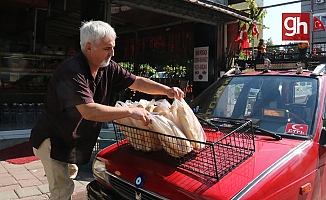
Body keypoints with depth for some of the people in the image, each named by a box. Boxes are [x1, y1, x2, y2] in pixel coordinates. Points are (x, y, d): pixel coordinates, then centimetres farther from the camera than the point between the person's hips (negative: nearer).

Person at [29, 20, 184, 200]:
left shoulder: (109, 68, -7)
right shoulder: (72, 71, -31)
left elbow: (136, 82, 1)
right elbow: (89, 111, -40)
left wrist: (166, 90, -13)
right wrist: (131, 111, -35)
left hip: (73, 141, 8)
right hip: (53, 140, -8)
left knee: (70, 174, 28)